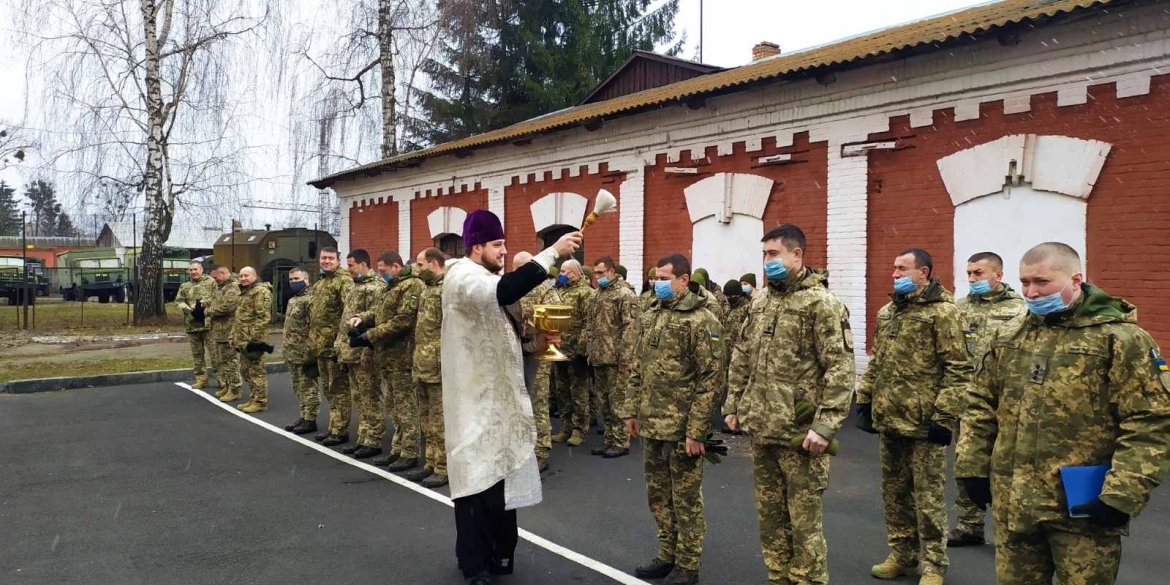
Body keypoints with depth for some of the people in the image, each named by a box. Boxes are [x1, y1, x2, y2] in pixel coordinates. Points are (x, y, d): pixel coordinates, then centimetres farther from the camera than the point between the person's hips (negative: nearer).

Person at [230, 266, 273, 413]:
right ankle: (253, 399, 24)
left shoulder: (261, 291, -12)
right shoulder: (244, 292, 19)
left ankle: (260, 402, 1)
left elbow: (263, 317, -20)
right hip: (243, 339, 10)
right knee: (245, 370, 15)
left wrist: (254, 338, -23)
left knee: (256, 371, -5)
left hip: (253, 339, -10)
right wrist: (233, 336, 21)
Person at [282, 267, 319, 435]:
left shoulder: (310, 298, -15)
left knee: (308, 387, -3)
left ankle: (310, 420, 3)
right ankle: (303, 416, 23)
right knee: (298, 387, 15)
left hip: (304, 352, -10)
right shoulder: (293, 299, 18)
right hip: (292, 352, 10)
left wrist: (310, 352, -24)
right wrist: (286, 348, 20)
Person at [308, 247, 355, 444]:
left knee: (338, 388, -3)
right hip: (321, 344, 9)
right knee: (328, 388, 16)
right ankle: (333, 426, 26)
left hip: (334, 344, -9)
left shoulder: (344, 280, -11)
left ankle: (340, 430, 3)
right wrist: (313, 339, 19)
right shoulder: (319, 282, 18)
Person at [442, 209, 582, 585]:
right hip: (476, 401, -9)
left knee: (501, 476, 14)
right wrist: (553, 252, -34)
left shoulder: (487, 282, 17)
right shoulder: (463, 278, -15)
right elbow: (507, 289, -36)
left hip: (498, 397, 9)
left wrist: (532, 346, 4)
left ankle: (497, 553, 27)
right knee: (477, 479, -2)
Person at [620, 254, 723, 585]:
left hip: (682, 428, -7)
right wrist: (632, 411, 12)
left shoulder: (701, 320, -12)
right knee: (658, 495, 17)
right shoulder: (649, 318, 11)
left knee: (685, 498, 5)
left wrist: (696, 430, -18)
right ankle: (667, 556, 32)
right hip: (651, 424, 7)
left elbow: (710, 380, -15)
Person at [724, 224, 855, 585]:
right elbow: (742, 358, 17)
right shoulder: (760, 301, 11)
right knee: (770, 514, 17)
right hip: (760, 428, 7)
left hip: (799, 432, -7)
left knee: (804, 521, 2)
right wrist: (733, 405, 13)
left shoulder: (822, 304, -11)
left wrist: (825, 425, -21)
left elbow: (840, 370, -16)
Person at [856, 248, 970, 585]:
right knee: (894, 492, 16)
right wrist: (864, 401, 13)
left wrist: (944, 417, -18)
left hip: (923, 423, -7)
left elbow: (958, 370, -14)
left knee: (927, 497, 2)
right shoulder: (887, 313, 13)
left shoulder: (942, 312, -10)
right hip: (888, 419, 7)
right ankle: (902, 554, 30)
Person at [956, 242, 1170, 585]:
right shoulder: (1008, 336, 9)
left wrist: (1121, 495, -19)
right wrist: (973, 466, 8)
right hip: (1012, 504, 5)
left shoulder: (1120, 339, -9)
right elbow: (982, 406, 14)